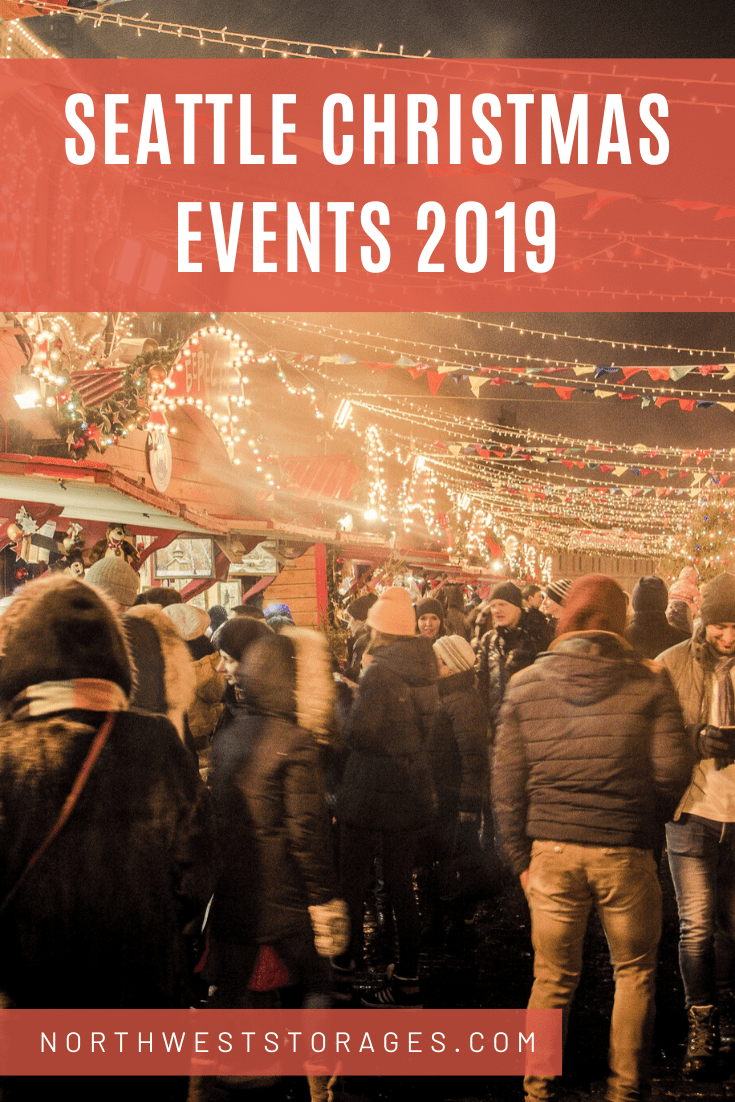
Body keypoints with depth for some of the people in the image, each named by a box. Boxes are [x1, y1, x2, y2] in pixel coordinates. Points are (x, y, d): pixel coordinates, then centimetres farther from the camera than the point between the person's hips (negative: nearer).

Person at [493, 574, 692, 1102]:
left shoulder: (526, 685, 2)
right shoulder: (650, 682, -4)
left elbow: (507, 782, 2)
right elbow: (674, 769, -6)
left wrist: (520, 856, 10)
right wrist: (646, 825, 11)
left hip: (551, 848, 2)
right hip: (625, 853, -2)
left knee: (553, 977, 14)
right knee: (635, 972, 16)